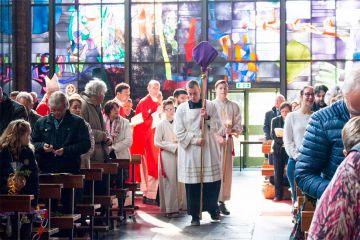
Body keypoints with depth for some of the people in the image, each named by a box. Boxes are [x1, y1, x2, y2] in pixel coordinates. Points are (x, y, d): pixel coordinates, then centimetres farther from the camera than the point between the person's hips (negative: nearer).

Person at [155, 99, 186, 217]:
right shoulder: (161, 124, -3)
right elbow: (157, 142, -7)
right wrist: (173, 146, -12)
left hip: (179, 154, 4)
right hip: (167, 155, -4)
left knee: (180, 180, 4)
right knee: (170, 181, -6)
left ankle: (180, 205, 11)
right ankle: (170, 208, -3)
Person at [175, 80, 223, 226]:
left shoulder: (210, 106, 4)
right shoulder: (182, 109, 1)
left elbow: (217, 127, 0)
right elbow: (179, 133, -2)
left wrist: (208, 117, -17)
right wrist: (195, 140, -13)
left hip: (209, 150, 1)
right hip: (189, 150, -1)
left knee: (213, 181, 3)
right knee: (192, 184, -1)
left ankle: (212, 208, 25)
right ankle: (195, 215, 8)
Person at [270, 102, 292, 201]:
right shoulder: (275, 120, 6)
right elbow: (273, 135, 1)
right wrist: (282, 141, -15)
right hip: (278, 149, 3)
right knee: (278, 173, 4)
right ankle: (278, 195, 10)